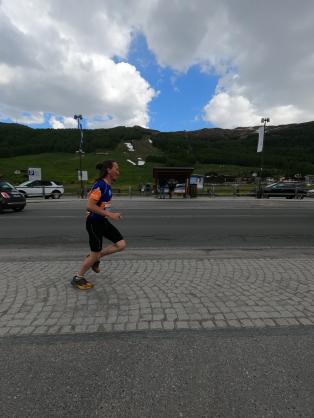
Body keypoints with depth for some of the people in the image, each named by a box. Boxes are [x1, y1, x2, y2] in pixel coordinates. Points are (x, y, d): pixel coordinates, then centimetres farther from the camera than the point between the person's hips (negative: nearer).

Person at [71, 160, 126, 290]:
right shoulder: (100, 185, -21)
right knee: (95, 254, 4)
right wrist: (110, 214, -24)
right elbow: (89, 206, -26)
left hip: (103, 221, 9)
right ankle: (77, 278, 28)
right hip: (94, 223, -9)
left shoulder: (107, 185, 7)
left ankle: (95, 257, 22)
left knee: (121, 245, 5)